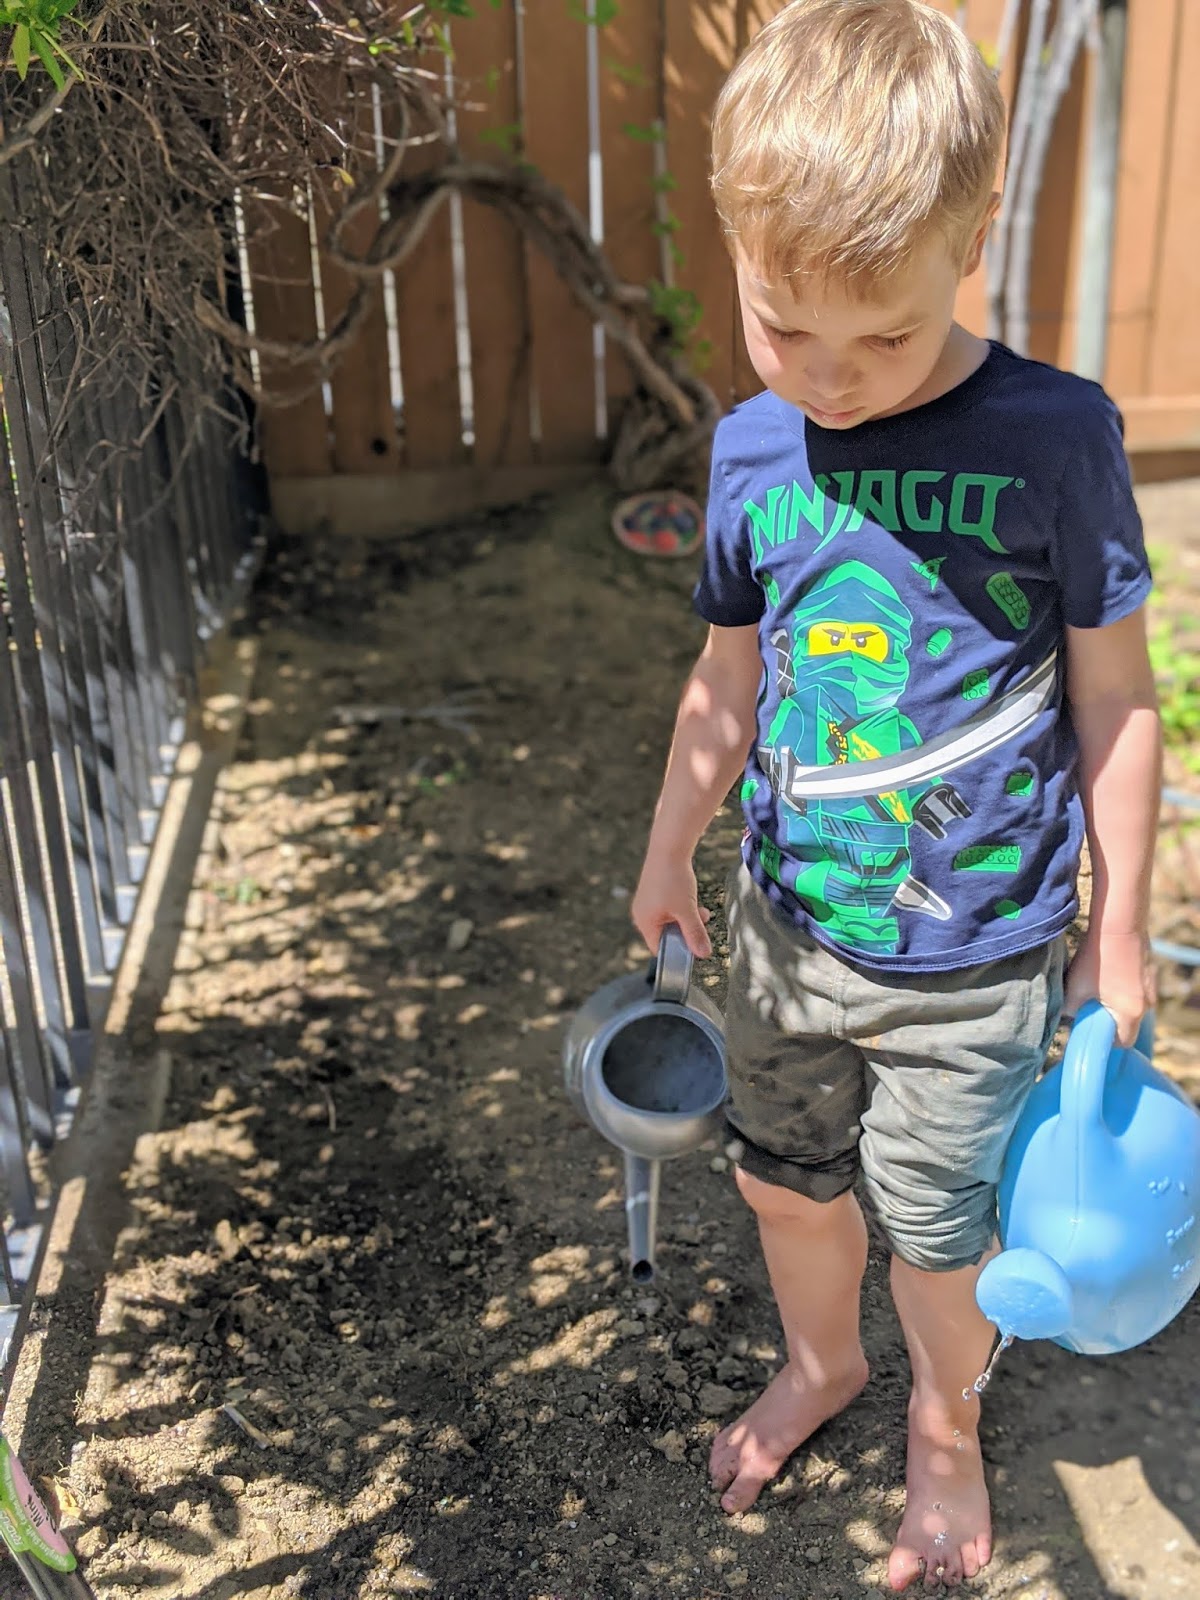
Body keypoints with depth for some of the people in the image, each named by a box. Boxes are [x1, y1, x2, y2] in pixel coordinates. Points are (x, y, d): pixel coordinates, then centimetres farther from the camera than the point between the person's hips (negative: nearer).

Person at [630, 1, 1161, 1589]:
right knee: (788, 1179, 22)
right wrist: (668, 852, 14)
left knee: (937, 1229, 13)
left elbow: (1113, 694, -7)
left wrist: (1120, 926, -2)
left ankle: (945, 1426, 46)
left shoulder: (1052, 435, -16)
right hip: (787, 926, 4)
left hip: (971, 955, -3)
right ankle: (819, 1361, 54)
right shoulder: (753, 447, -6)